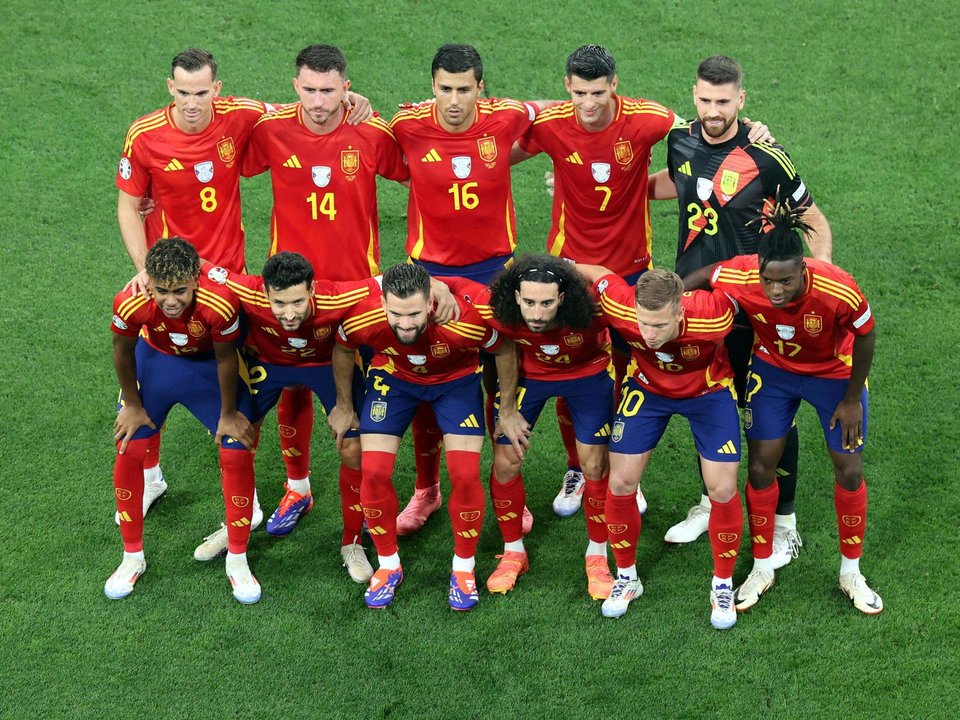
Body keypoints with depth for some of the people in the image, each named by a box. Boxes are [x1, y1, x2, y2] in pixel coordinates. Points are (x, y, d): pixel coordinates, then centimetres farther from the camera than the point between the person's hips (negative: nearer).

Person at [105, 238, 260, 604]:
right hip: (155, 359, 1)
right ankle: (132, 557, 17)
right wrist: (132, 405, -1)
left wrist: (228, 414, -7)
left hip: (210, 364, -1)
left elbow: (226, 359, -20)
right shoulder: (130, 304, -35)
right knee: (129, 451, -3)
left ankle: (237, 560, 11)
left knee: (237, 454, -7)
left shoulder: (219, 303, -40)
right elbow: (123, 351, -12)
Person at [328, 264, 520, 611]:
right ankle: (388, 565, 14)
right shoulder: (363, 319, -34)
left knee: (465, 475, -12)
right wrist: (344, 407, 4)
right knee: (373, 472, -9)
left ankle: (464, 568, 12)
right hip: (393, 376, 2)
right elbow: (343, 350, -7)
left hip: (456, 378, -1)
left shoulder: (465, 321, -40)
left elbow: (505, 351, -16)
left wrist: (507, 410, -6)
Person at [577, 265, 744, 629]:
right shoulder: (621, 308, -36)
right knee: (620, 483, -3)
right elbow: (597, 272, -16)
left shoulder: (712, 316, -40)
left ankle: (723, 586, 17)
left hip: (709, 391, -1)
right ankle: (626, 577, 21)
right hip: (647, 388, 2)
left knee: (723, 490, -7)